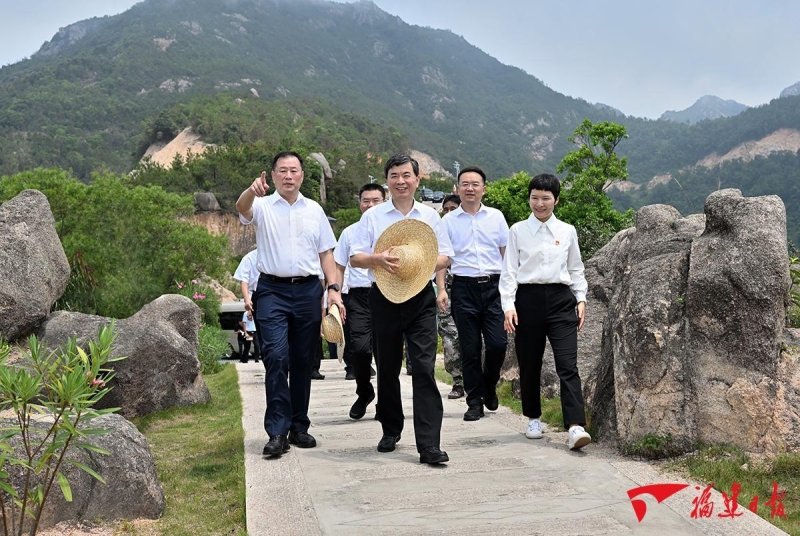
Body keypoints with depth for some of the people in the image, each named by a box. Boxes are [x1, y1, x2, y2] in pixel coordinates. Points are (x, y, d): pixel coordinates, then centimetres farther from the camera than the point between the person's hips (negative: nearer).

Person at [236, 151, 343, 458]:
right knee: (276, 357, -14)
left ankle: (298, 426, 19)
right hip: (272, 290, -3)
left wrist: (334, 289, 3)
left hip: (308, 290, 3)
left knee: (303, 361, 8)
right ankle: (277, 432, -10)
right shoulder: (263, 206, 3)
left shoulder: (314, 210, 13)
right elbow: (242, 208, -21)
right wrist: (252, 191, -44)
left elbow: (326, 254, 15)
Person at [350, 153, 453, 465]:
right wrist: (378, 259, -19)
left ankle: (429, 445, -10)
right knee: (387, 368, 11)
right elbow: (355, 258, 2)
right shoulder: (372, 216, 6)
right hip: (384, 298, 1)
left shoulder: (430, 216, 10)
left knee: (424, 369, -9)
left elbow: (445, 256, 10)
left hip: (421, 298, 0)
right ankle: (390, 431, 30)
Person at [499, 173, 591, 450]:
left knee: (568, 364, -10)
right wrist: (508, 305, -6)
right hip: (528, 298, 0)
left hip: (561, 298, 0)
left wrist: (581, 299, 7)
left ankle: (576, 426, -15)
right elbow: (509, 271, 2)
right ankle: (534, 419, 25)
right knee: (529, 364, 8)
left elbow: (576, 269, 16)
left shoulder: (567, 231, 9)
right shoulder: (518, 230, 4)